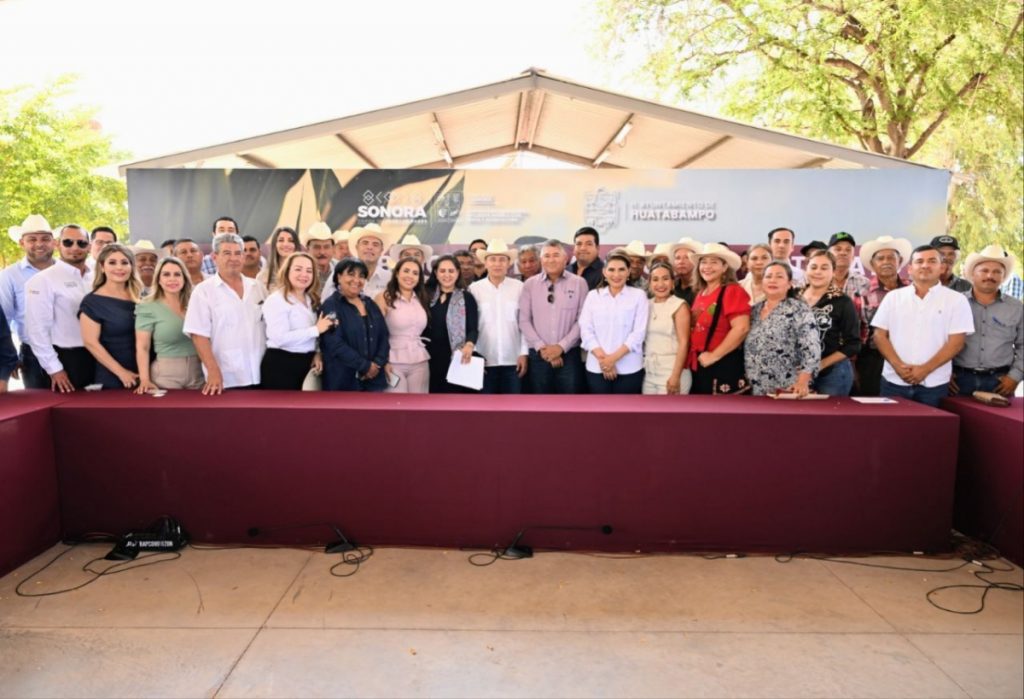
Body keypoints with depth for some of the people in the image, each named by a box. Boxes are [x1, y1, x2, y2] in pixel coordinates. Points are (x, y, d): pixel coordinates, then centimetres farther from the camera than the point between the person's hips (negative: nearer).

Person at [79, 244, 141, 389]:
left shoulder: (138, 298, 7)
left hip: (142, 375, 4)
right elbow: (91, 342, -10)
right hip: (111, 378, -4)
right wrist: (121, 372, -14)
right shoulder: (92, 302, -6)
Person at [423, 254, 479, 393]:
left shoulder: (467, 298, 3)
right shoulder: (427, 296, 12)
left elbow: (473, 329, -7)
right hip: (430, 359, 3)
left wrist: (469, 345, -27)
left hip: (454, 359, -3)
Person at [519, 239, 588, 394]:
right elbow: (524, 320, 2)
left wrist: (562, 346, -9)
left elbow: (582, 320, -2)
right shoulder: (530, 284, 5)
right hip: (538, 355, 1)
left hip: (569, 355, -1)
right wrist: (541, 347, -7)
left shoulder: (579, 283, 2)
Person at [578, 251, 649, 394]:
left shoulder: (639, 295, 4)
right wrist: (602, 358, -12)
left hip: (629, 368, -1)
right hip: (597, 368, 1)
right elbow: (585, 329, 1)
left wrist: (614, 357, -12)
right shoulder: (593, 295, 9)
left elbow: (639, 332, -4)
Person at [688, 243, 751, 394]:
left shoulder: (733, 291, -10)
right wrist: (692, 357, 8)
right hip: (698, 366, 8)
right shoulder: (700, 293, 14)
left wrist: (714, 355, -18)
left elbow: (741, 328, -21)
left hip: (723, 366, -8)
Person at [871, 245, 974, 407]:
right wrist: (898, 365, -10)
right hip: (894, 381, 1)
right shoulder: (893, 297, 8)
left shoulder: (956, 300, 3)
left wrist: (925, 369, -13)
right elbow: (880, 335, 3)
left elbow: (956, 342, -4)